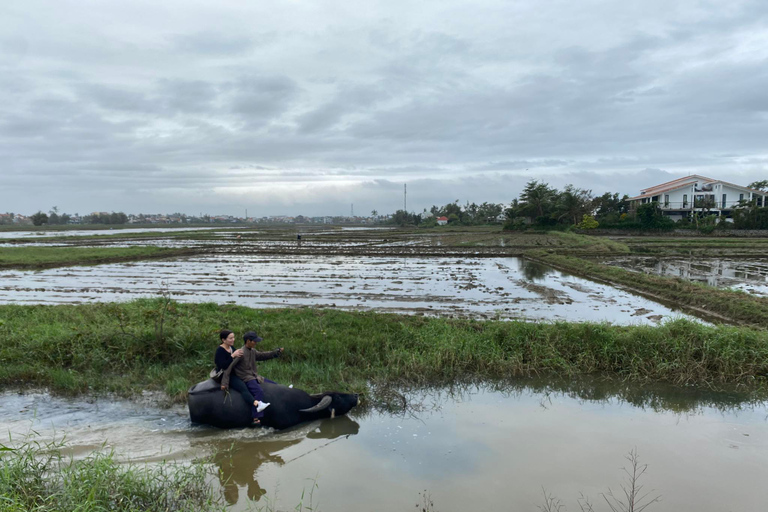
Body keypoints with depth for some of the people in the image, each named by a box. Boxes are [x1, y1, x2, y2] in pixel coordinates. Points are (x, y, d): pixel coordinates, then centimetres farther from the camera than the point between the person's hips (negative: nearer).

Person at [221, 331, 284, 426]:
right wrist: (225, 383, -19)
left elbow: (262, 355, 24)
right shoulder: (241, 353, -16)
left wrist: (277, 352, 15)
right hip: (247, 378, -10)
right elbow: (230, 367, -17)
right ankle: (256, 418, -35)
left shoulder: (253, 351, 9)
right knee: (259, 392, -32)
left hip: (256, 377, 10)